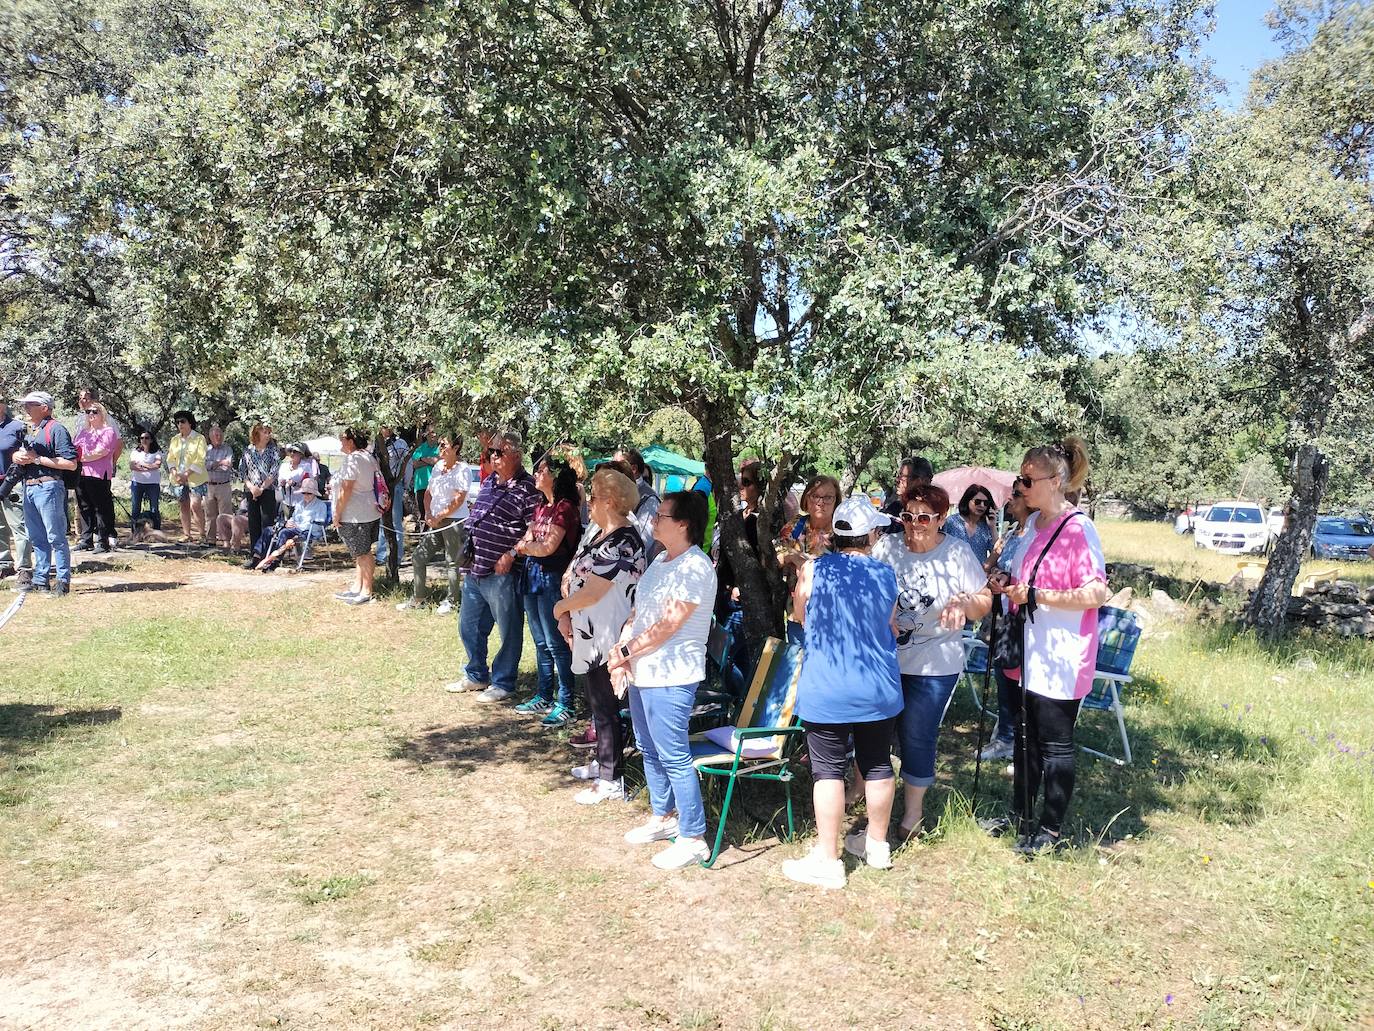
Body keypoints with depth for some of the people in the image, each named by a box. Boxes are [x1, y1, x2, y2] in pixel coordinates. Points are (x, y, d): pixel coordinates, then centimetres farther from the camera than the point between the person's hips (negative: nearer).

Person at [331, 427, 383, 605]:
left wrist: (337, 513, -15)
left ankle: (366, 592, 3)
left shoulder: (352, 459, -18)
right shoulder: (368, 456, 12)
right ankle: (357, 587, 24)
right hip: (369, 512, 10)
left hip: (356, 515, -10)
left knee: (363, 554, -3)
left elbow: (346, 489, -21)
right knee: (361, 553, 16)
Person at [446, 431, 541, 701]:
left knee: (508, 630, 6)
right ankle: (476, 675, 37)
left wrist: (511, 554, -21)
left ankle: (503, 683, 19)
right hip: (474, 569, 9)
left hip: (502, 574, -9)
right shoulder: (489, 481, 13)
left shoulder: (527, 488, -14)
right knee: (469, 626, 20)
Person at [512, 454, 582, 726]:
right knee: (541, 642, 16)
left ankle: (565, 705, 2)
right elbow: (528, 538, 10)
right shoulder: (541, 506, 14)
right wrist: (522, 545, -11)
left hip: (552, 578, -9)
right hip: (533, 575, 9)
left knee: (556, 643, -4)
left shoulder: (565, 507, -13)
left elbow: (548, 547, -17)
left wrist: (523, 546, -2)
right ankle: (544, 697, 27)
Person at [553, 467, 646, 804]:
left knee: (605, 707, 0)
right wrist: (567, 615, -1)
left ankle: (611, 781, 10)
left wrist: (561, 607, -7)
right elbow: (573, 574, 11)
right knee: (597, 702, 21)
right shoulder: (597, 531, 9)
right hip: (590, 636, 10)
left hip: (607, 640, -10)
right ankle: (603, 762, 36)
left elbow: (591, 593, -24)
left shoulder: (621, 544, -23)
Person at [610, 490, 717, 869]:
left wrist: (625, 650, -14)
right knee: (649, 751, 20)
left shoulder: (695, 567, -17)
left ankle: (693, 838, 6)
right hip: (643, 672, 10)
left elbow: (668, 624, -21)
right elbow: (637, 612, 12)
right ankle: (663, 817, 36)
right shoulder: (661, 560, 12)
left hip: (671, 677, -10)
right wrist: (621, 654, -2)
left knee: (673, 757, -4)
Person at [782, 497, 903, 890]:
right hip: (878, 689, 4)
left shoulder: (814, 570, -9)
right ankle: (877, 844, 31)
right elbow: (891, 629, 11)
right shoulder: (886, 575, 0)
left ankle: (827, 860, 6)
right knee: (877, 766, 16)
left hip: (827, 691, -3)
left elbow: (799, 615, 8)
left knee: (828, 770, 2)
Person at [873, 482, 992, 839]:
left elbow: (985, 602, -2)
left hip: (934, 666, -2)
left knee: (917, 738, 4)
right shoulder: (886, 547, -3)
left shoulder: (957, 552, -6)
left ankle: (912, 812, 25)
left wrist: (965, 601, -23)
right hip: (884, 659, 2)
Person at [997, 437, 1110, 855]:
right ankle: (1021, 816, 32)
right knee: (1026, 735, 18)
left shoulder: (1079, 529, -18)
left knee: (1055, 743, 4)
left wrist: (1037, 596, -26)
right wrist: (1011, 585, 4)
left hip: (1062, 658, -8)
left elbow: (1096, 594, -24)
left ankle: (1051, 830, 19)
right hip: (1032, 653, 9)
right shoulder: (1036, 522, 8)